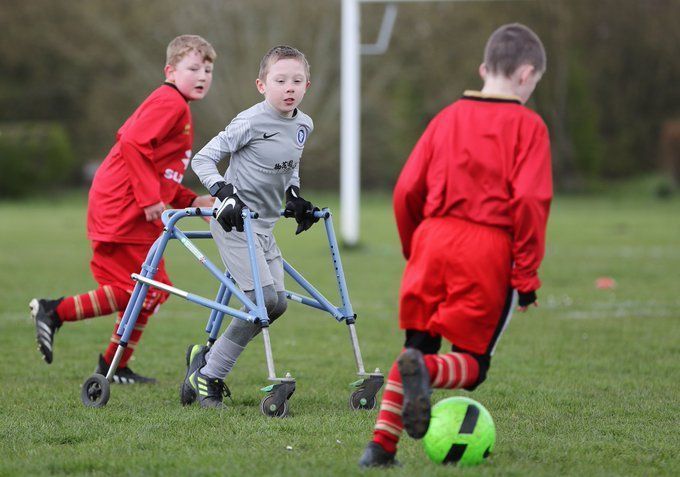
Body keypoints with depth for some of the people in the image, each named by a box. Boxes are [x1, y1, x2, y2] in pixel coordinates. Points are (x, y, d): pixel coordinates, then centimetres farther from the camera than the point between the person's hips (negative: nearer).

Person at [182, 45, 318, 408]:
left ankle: (208, 363, 12)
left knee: (276, 303, 0)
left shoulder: (303, 125, 7)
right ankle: (208, 376, -6)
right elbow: (202, 159, -13)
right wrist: (224, 194, -25)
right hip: (234, 220, -8)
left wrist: (295, 197, 12)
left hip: (263, 224, 8)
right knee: (264, 299, -18)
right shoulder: (252, 121, -16)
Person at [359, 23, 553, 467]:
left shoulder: (448, 117, 13)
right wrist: (527, 274, -6)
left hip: (434, 237, 4)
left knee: (419, 344, 14)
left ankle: (382, 444, 3)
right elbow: (530, 200, -10)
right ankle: (425, 370, -28)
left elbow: (407, 189, 10)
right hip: (489, 251, -4)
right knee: (474, 362, 5)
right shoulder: (527, 125, 0)